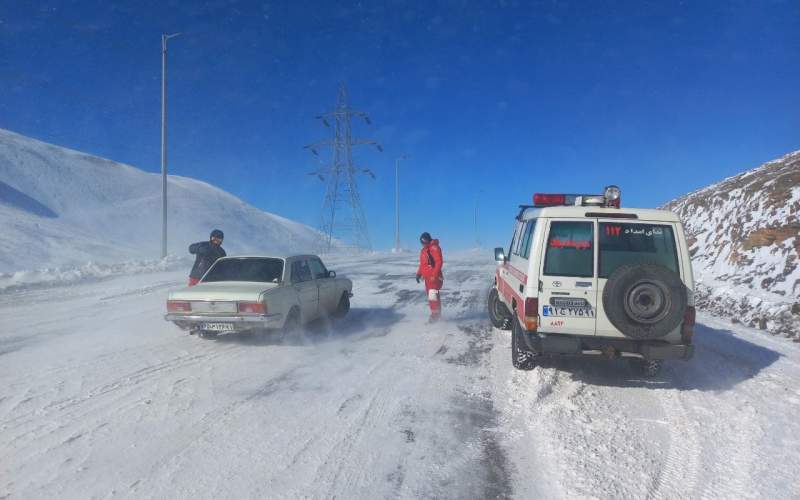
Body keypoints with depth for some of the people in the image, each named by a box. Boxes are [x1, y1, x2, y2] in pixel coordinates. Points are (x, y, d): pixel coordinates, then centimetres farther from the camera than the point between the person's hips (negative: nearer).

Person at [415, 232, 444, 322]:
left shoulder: (434, 248, -11)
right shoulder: (423, 250, 16)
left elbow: (439, 262, -18)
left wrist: (434, 275, -24)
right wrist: (419, 274, 15)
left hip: (434, 277, -9)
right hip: (427, 277, 9)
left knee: (433, 294, -18)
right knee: (431, 297, 12)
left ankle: (435, 314, -14)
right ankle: (437, 314, 21)